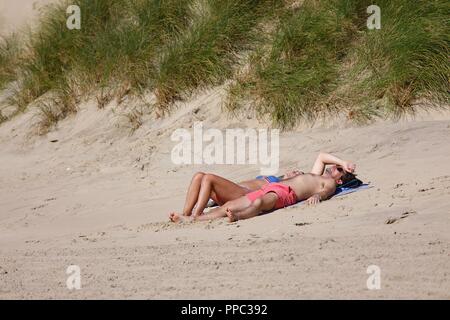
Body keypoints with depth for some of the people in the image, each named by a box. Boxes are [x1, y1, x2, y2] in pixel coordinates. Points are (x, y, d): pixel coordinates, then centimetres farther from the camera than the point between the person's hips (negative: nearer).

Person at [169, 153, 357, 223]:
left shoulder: (330, 184, 14)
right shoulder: (315, 175, 39)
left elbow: (325, 191, -9)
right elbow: (322, 156, 52)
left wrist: (316, 196, -32)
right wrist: (344, 163, 43)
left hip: (286, 193, -8)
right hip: (270, 187, 8)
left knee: (259, 203, -43)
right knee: (228, 206, -10)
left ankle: (237, 217, -73)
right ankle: (191, 219, -24)